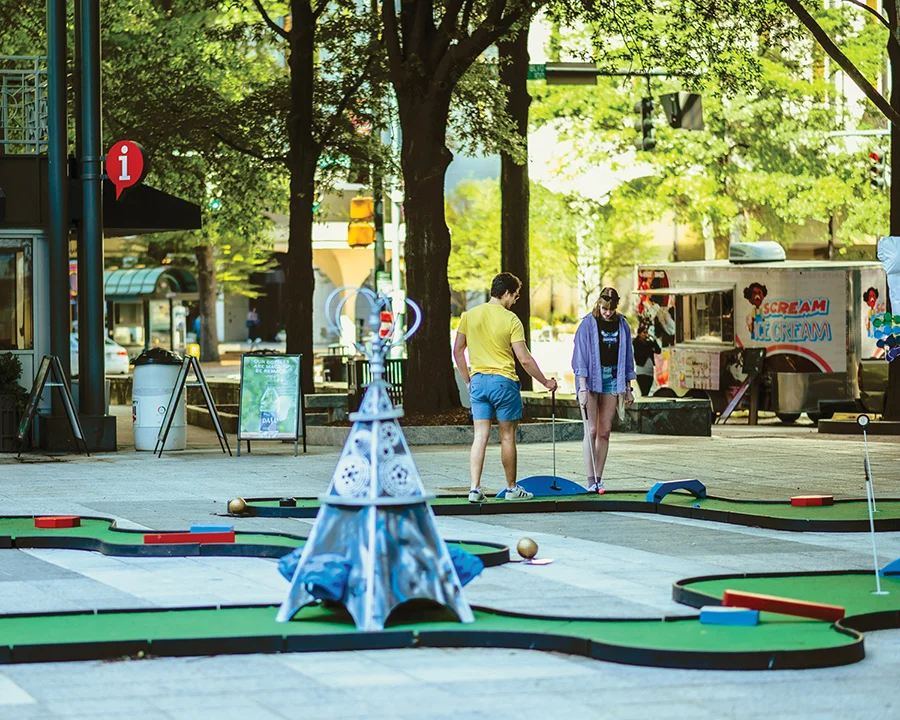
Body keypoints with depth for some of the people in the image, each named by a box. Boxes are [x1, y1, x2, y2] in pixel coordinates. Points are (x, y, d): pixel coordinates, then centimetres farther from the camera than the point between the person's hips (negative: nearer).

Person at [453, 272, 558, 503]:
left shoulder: (469, 316, 4)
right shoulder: (511, 320, -9)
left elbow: (458, 350, 8)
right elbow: (524, 359, -10)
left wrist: (468, 381, 17)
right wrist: (546, 382, 0)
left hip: (478, 381, 4)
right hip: (503, 380, -4)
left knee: (480, 436, 2)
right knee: (507, 436, 8)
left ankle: (475, 488, -8)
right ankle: (512, 488, 18)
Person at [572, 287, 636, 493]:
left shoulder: (622, 326, 6)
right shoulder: (588, 324, -7)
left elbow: (626, 358, 12)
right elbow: (581, 358, -10)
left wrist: (628, 389, 11)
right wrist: (582, 388, -17)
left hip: (612, 380, 4)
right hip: (591, 379, -4)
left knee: (605, 431, 4)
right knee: (591, 430, -8)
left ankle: (599, 478, 7)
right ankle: (590, 480, -8)